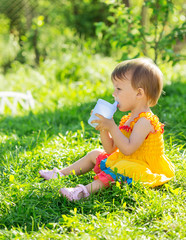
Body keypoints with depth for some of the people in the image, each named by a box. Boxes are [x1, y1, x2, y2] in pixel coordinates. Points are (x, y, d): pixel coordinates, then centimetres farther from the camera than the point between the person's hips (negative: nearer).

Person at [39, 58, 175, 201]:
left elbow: (128, 149, -31)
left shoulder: (145, 120, -20)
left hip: (143, 169, -11)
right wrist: (103, 128, -5)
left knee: (122, 168, -39)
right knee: (95, 154, 16)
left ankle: (88, 190, -57)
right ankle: (61, 174, 18)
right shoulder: (129, 119, 11)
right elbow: (111, 148, 9)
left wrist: (112, 127, -28)